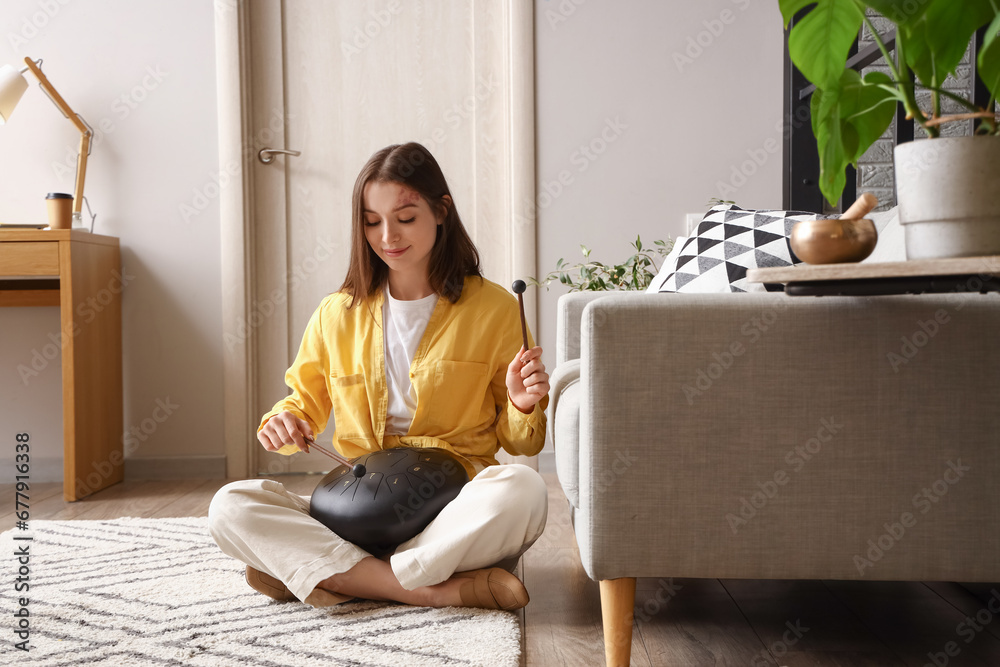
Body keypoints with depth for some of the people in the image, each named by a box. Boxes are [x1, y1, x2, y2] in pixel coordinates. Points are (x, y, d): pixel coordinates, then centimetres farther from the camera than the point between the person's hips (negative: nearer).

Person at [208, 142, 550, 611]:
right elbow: (305, 405, 21)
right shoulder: (337, 314, 9)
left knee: (522, 491, -35)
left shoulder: (492, 308, 3)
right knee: (230, 507, -21)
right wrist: (283, 422, -2)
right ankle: (439, 589, -27)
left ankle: (318, 576, -24)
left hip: (458, 510, -2)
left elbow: (520, 444, 8)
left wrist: (522, 407, -15)